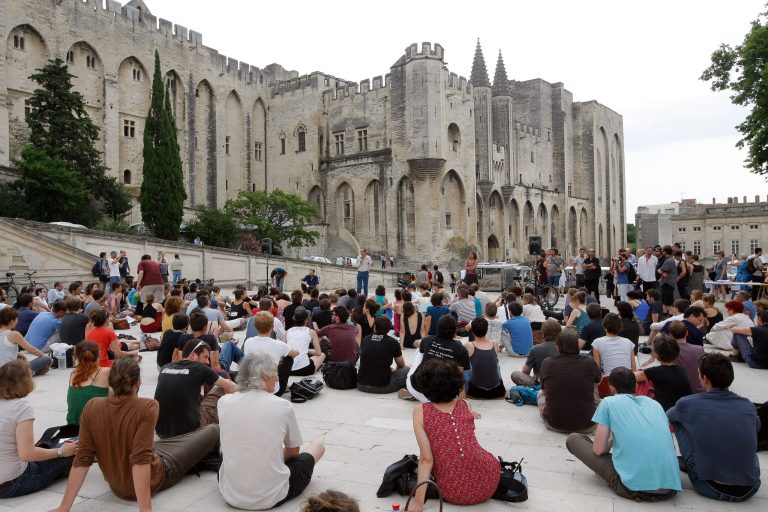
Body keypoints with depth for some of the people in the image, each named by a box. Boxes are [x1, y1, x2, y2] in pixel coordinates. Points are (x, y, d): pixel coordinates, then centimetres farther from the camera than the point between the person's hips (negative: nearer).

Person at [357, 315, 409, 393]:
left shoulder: (365, 339, 5)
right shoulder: (393, 342, -4)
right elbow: (401, 365, 13)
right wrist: (395, 370, 37)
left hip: (361, 385, 2)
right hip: (383, 387, -2)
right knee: (406, 370, 17)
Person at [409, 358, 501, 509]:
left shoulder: (420, 411, -6)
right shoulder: (465, 405, 1)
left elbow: (426, 459, -12)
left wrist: (418, 502, -12)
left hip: (454, 493, -1)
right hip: (487, 485, 2)